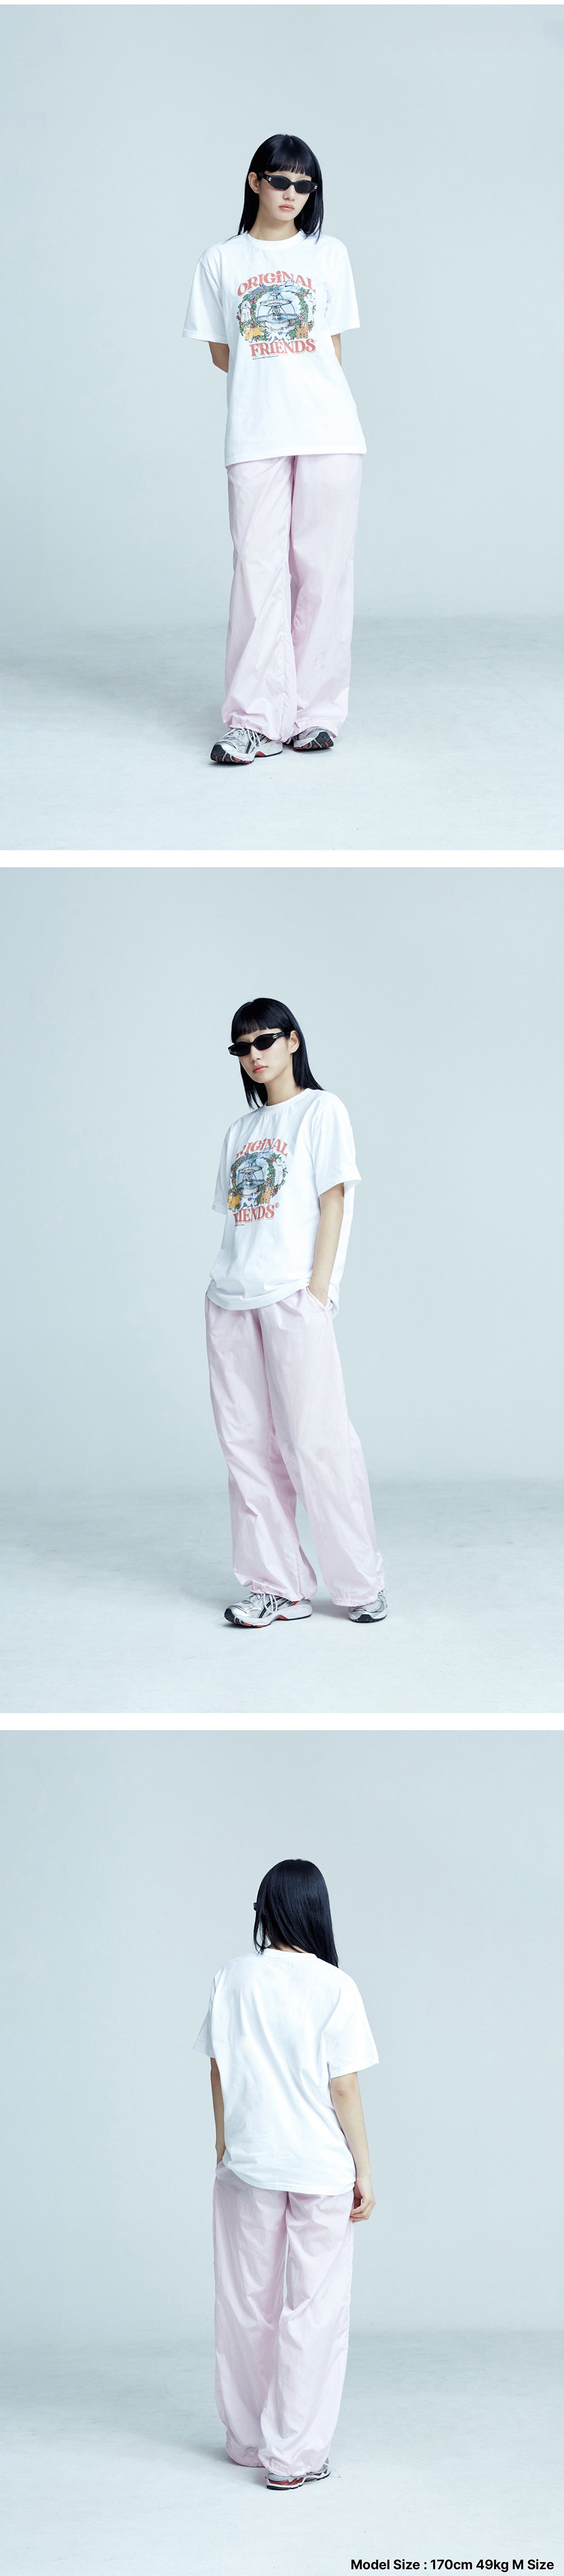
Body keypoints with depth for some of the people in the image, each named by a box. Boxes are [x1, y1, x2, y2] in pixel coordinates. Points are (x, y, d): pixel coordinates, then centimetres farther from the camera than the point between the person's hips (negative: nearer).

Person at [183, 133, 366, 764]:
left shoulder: (329, 256, 13)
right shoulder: (221, 261, 11)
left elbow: (332, 349, 14)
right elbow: (221, 352, 12)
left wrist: (308, 393, 5)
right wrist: (271, 389, 6)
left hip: (329, 432, 1)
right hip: (254, 436, -1)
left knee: (322, 570, -1)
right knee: (258, 571, -7)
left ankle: (315, 713, 3)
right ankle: (253, 719, -8)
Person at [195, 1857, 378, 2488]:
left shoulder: (232, 1980, -2)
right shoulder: (334, 1986, -11)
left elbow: (218, 2072, 5)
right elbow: (344, 2088, -11)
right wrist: (363, 2170, -3)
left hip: (246, 2164, 3)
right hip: (321, 2168, -3)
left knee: (246, 2304, 14)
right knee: (313, 2309, 5)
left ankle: (248, 2440, 25)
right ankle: (293, 2455, 7)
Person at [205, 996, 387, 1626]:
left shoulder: (321, 1111, 4)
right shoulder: (241, 1131, 20)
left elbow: (333, 1200, -3)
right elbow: (233, 1213, 18)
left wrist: (318, 1288, -12)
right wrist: (227, 1284, 6)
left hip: (293, 1296, -6)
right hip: (230, 1299, 6)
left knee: (313, 1438, -9)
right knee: (247, 1444, 2)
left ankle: (361, 1585, -1)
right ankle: (277, 1586, 5)